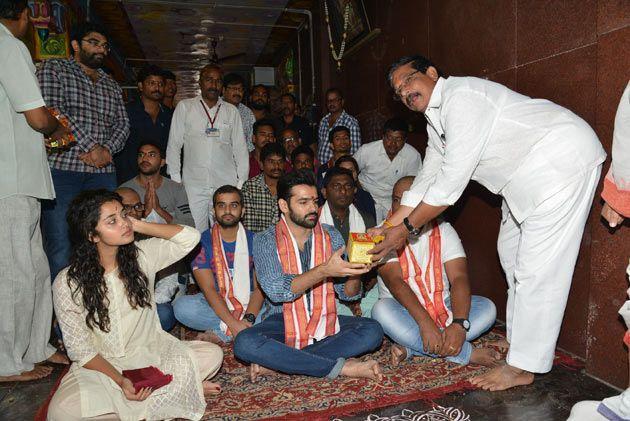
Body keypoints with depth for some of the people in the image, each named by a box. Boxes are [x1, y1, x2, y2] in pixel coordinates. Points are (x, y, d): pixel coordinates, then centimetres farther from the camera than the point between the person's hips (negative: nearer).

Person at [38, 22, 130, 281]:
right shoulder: (53, 69, 9)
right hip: (62, 167, -4)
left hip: (103, 172, 5)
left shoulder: (112, 86, 24)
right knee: (60, 249, -7)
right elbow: (53, 112, -6)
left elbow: (122, 124, 15)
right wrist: (92, 147, -11)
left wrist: (107, 149, -6)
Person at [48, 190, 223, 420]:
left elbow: (190, 237, -13)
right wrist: (120, 380, -22)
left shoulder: (142, 255, -5)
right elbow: (80, 349, -9)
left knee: (212, 354, -18)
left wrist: (138, 225, -15)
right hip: (100, 366, -1)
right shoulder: (67, 283, -11)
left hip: (150, 352, 1)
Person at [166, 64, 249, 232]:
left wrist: (242, 182, 5)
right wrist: (175, 180, 1)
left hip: (226, 184, 1)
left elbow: (240, 148, 12)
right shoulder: (184, 107, 8)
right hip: (193, 184, -1)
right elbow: (174, 145, 7)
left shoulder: (232, 111, 12)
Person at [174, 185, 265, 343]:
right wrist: (234, 323, -25)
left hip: (249, 304, 1)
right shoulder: (202, 242, -4)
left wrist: (248, 318, -25)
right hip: (214, 305, 0)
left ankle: (221, 333, -18)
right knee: (182, 306, -29)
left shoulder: (254, 241, 1)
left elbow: (260, 287, -6)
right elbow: (208, 289, -13)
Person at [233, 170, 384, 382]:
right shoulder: (265, 241, -4)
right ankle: (341, 367, -25)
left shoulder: (331, 235, 4)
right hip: (283, 322, -2)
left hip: (324, 322, 3)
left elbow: (348, 294, 3)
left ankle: (276, 362, -21)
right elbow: (276, 291, -20)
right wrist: (324, 271, -30)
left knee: (372, 331, -22)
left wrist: (354, 273, -20)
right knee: (244, 343, -30)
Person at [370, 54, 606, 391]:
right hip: (528, 172, 11)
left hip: (564, 158, -10)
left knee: (538, 267, -9)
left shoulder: (461, 96, -23)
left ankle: (522, 366, 3)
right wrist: (387, 227, 3)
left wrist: (406, 228, -20)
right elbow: (426, 180, 8)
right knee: (511, 250, 16)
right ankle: (517, 340, 30)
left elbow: (452, 180, -27)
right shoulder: (436, 120, 8)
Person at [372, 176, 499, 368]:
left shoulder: (443, 230, -2)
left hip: (442, 308, 3)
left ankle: (408, 348, -26)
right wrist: (425, 322, -36)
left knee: (487, 307, -18)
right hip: (404, 312, -2)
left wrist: (459, 323, -32)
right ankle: (468, 354, -27)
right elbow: (394, 281, -22)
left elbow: (459, 278, -14)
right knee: (381, 309, -33)